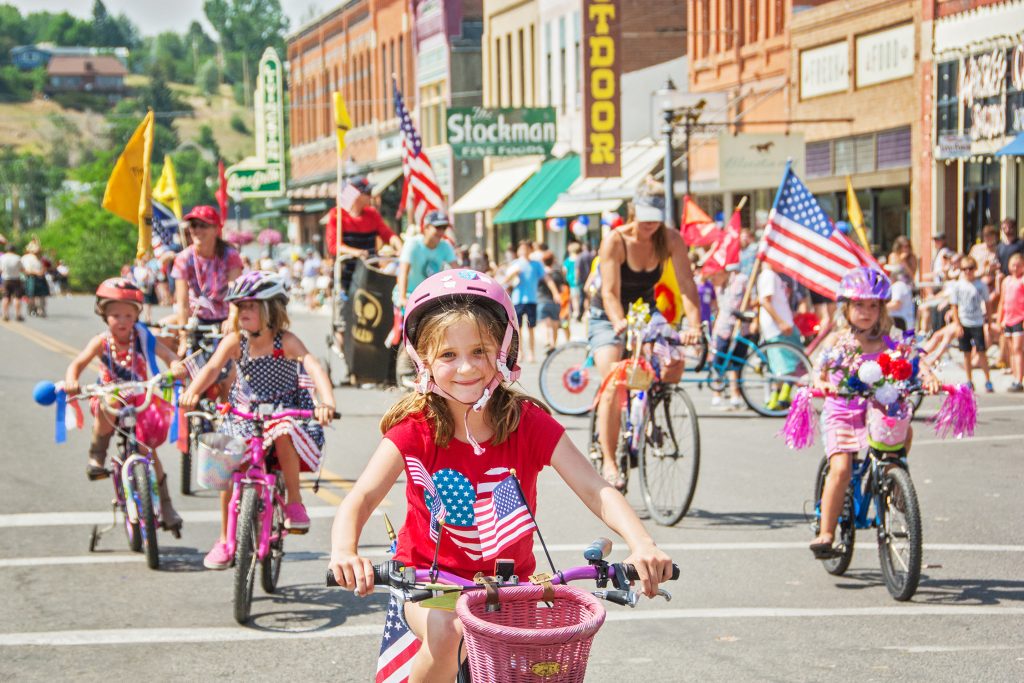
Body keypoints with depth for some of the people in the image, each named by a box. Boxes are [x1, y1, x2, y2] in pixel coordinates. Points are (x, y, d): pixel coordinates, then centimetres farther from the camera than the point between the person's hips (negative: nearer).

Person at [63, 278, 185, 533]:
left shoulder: (141, 337, -12)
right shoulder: (102, 342, -12)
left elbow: (166, 353, -21)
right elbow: (78, 363, -19)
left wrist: (176, 365, -44)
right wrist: (71, 381, -40)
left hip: (142, 400, 1)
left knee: (148, 451, -3)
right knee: (106, 409, -38)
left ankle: (165, 506, 11)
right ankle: (96, 456, -14)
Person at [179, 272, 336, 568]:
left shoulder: (286, 342, -16)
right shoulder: (234, 341, -8)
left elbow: (314, 368, -29)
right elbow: (212, 368, -21)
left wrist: (327, 401, -48)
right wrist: (192, 392, -43)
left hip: (285, 410, -3)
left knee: (284, 434, -36)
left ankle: (294, 500, -15)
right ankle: (225, 540, 9)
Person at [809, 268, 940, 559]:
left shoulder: (885, 344, 3)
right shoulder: (837, 341, 2)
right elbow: (821, 370, -4)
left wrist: (927, 375, -28)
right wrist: (821, 383, -28)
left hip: (875, 412, 2)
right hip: (840, 413, -2)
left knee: (905, 432, -27)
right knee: (841, 468, -19)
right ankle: (825, 534, -12)